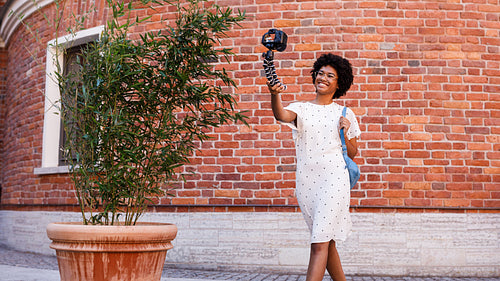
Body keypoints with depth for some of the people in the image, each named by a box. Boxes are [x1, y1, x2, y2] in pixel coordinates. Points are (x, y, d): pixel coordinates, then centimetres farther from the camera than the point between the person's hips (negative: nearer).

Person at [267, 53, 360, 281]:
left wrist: (344, 133, -6)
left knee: (320, 243, -12)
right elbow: (282, 116, -18)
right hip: (306, 179, 3)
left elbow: (352, 153, 12)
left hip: (334, 179, -3)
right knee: (326, 241, 13)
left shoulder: (345, 114, 7)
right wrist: (275, 95, -37)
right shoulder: (301, 108, 7)